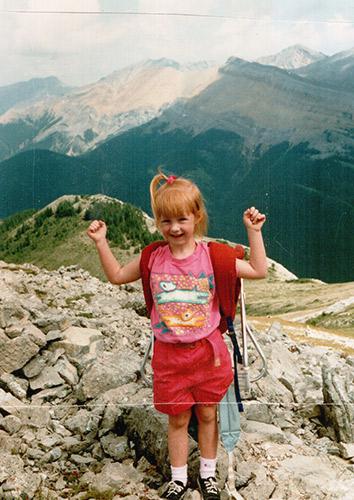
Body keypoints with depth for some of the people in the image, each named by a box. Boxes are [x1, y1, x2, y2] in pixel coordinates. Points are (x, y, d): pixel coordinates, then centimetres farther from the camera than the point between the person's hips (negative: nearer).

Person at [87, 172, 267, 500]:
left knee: (207, 414, 17)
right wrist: (101, 242, 2)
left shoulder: (211, 256, -10)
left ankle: (207, 473, 39)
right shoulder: (153, 258, -5)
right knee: (177, 419, 15)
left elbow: (258, 271, -7)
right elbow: (117, 276, 10)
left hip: (207, 351, -1)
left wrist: (253, 231, -12)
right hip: (169, 354, 1)